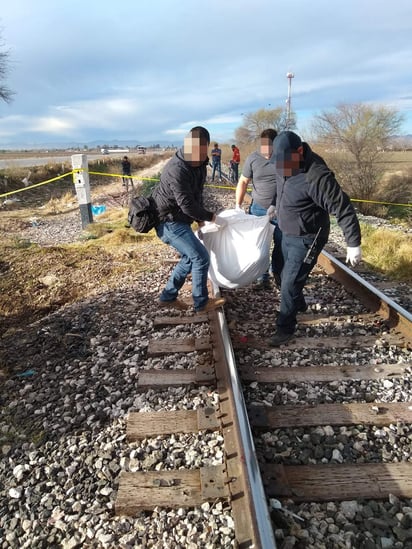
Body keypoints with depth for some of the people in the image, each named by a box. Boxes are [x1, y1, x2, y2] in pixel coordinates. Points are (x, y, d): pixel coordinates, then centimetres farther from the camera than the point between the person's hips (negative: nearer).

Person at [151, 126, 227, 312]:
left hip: (178, 219, 10)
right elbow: (187, 205, -27)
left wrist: (201, 218, 9)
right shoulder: (177, 170, -27)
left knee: (190, 256, 16)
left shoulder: (198, 164, 3)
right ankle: (201, 303, 7)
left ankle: (168, 296, 25)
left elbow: (197, 193, 14)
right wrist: (212, 217, -18)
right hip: (168, 221, -10)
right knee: (201, 257, -9)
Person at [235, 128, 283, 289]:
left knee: (281, 244, 9)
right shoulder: (252, 158, -5)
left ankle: (278, 274, 28)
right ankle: (263, 276, 21)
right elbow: (243, 182, 1)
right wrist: (238, 206, -3)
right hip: (258, 209, 0)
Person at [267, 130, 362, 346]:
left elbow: (343, 208, -28)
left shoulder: (316, 176, -32)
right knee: (288, 277, 23)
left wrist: (353, 244, -27)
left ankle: (285, 328, 13)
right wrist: (274, 204, 21)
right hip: (288, 234, 8)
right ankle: (299, 304, 49)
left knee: (290, 283, -4)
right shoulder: (285, 164, -6)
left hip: (306, 239, -8)